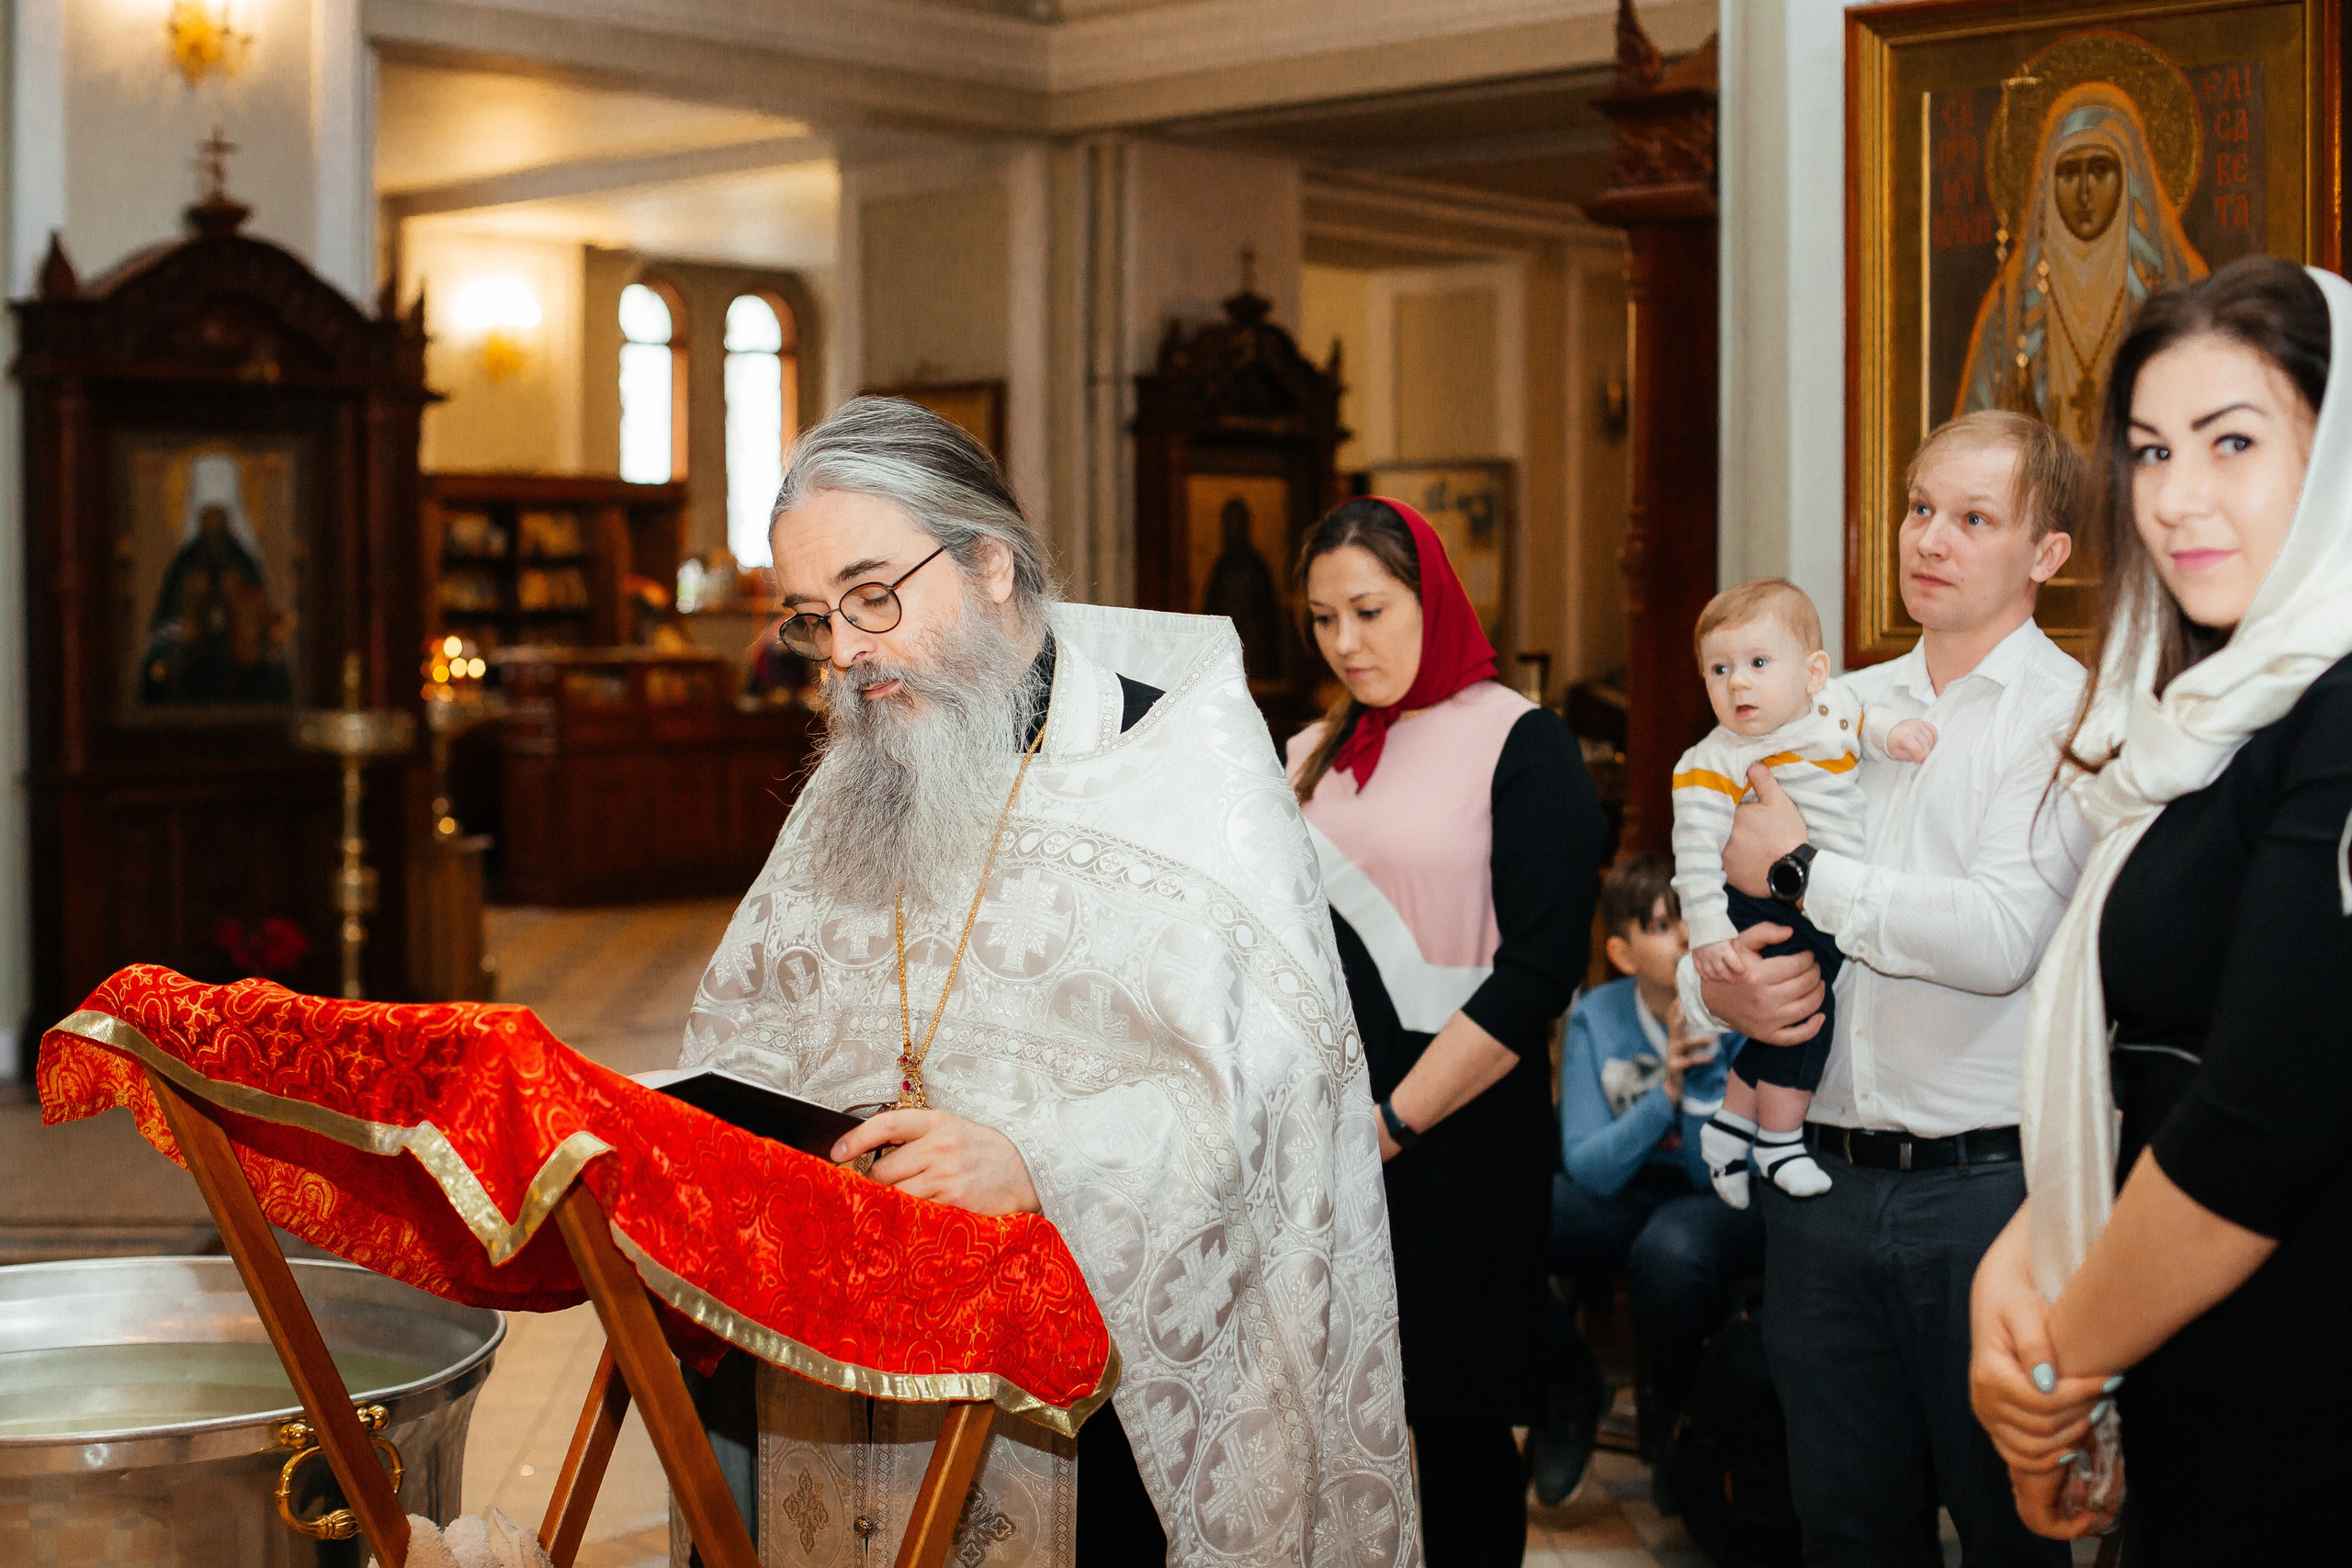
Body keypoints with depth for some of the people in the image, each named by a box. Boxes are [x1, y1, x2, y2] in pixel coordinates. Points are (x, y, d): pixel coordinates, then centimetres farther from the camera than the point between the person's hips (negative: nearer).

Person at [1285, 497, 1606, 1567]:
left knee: (1459, 1429, 2)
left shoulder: (1520, 744, -4)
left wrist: (1395, 1124, -13)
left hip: (1457, 1147, -5)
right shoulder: (1313, 757, 13)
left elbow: (1540, 969, -12)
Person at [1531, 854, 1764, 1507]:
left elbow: (1720, 1177, -18)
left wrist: (1706, 1065, -30)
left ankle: (1670, 1412, -6)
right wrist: (1667, 1090, -26)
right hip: (1625, 1197, 3)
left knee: (1670, 1247, -40)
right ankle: (1572, 1388, 2)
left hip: (1730, 1208, -3)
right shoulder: (1596, 1018, -7)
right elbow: (1588, 1170, -11)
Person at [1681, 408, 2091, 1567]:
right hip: (1822, 1179, 5)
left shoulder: (2068, 717, -5)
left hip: (1990, 1184, -5)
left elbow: (1999, 937, -19)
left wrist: (1801, 870, -10)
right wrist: (1713, 985, -7)